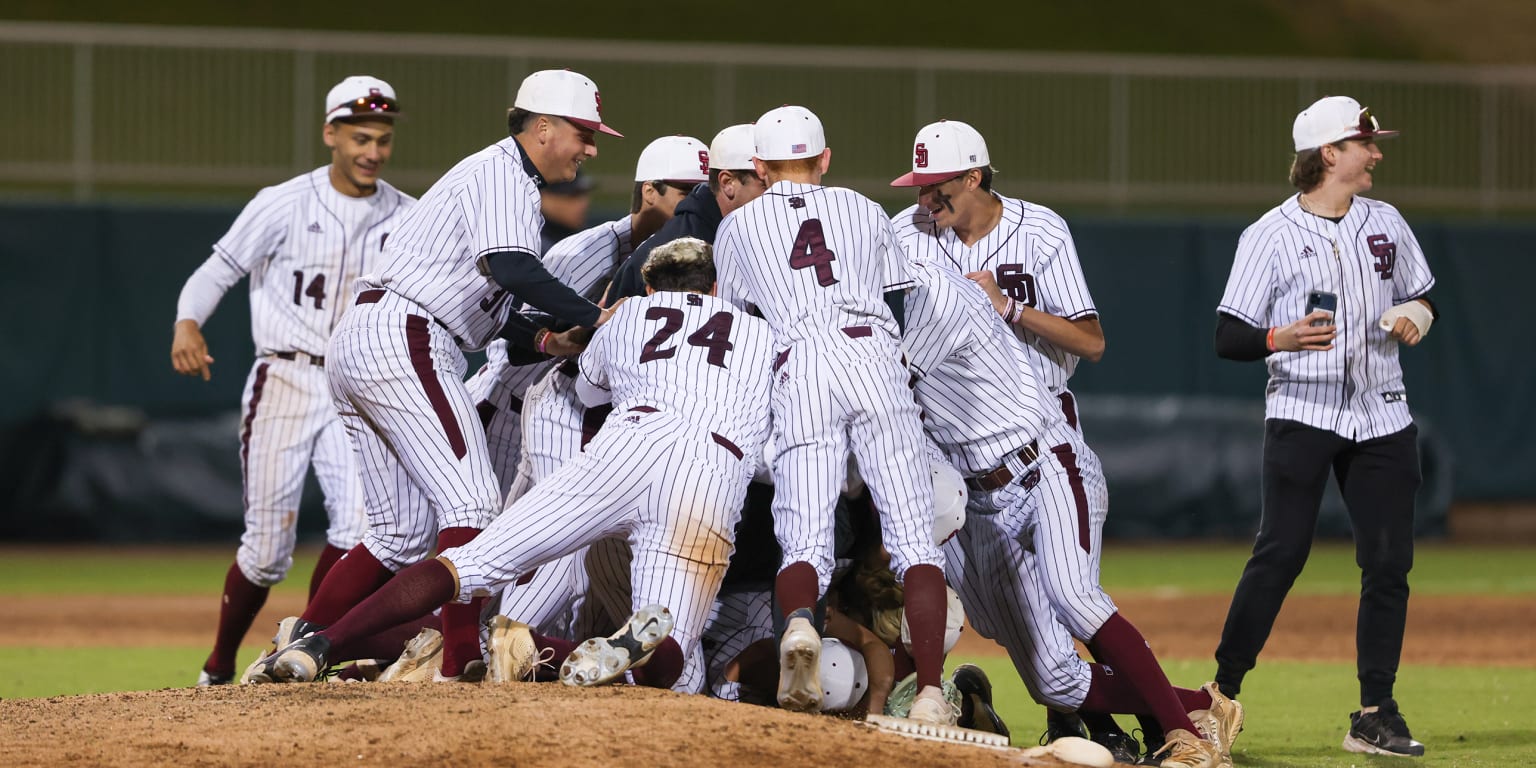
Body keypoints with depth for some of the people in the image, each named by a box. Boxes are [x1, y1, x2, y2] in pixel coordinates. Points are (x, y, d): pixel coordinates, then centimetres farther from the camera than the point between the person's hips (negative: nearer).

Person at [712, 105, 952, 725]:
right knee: (913, 535, -4)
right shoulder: (865, 211, 25)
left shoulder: (737, 226, 23)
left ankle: (799, 621, -40)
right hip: (874, 357, 1)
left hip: (799, 371, 0)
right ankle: (930, 691, -20)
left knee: (804, 542, -4)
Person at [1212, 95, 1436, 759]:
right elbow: (1228, 337, -7)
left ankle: (1375, 716, 4)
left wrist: (1415, 317, -1)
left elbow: (1421, 298, 23)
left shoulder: (1386, 224, 11)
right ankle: (1222, 694, -6)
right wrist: (1280, 338, -27)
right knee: (1280, 553, -13)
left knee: (1389, 561, -1)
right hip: (1302, 412, -5)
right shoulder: (1270, 235, -5)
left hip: (1381, 418, 5)